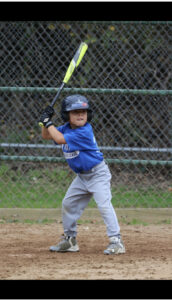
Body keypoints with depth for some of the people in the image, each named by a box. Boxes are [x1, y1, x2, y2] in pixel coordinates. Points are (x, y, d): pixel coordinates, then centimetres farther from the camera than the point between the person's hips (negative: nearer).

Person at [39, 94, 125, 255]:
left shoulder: (84, 132, -26)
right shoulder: (67, 128, 0)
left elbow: (60, 139, -31)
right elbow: (46, 136, 9)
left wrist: (48, 122, -21)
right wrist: (46, 121, -8)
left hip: (97, 174, -9)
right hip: (82, 176, 9)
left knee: (104, 204, -21)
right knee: (68, 204, 14)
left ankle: (116, 241, -21)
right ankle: (69, 240, 29)